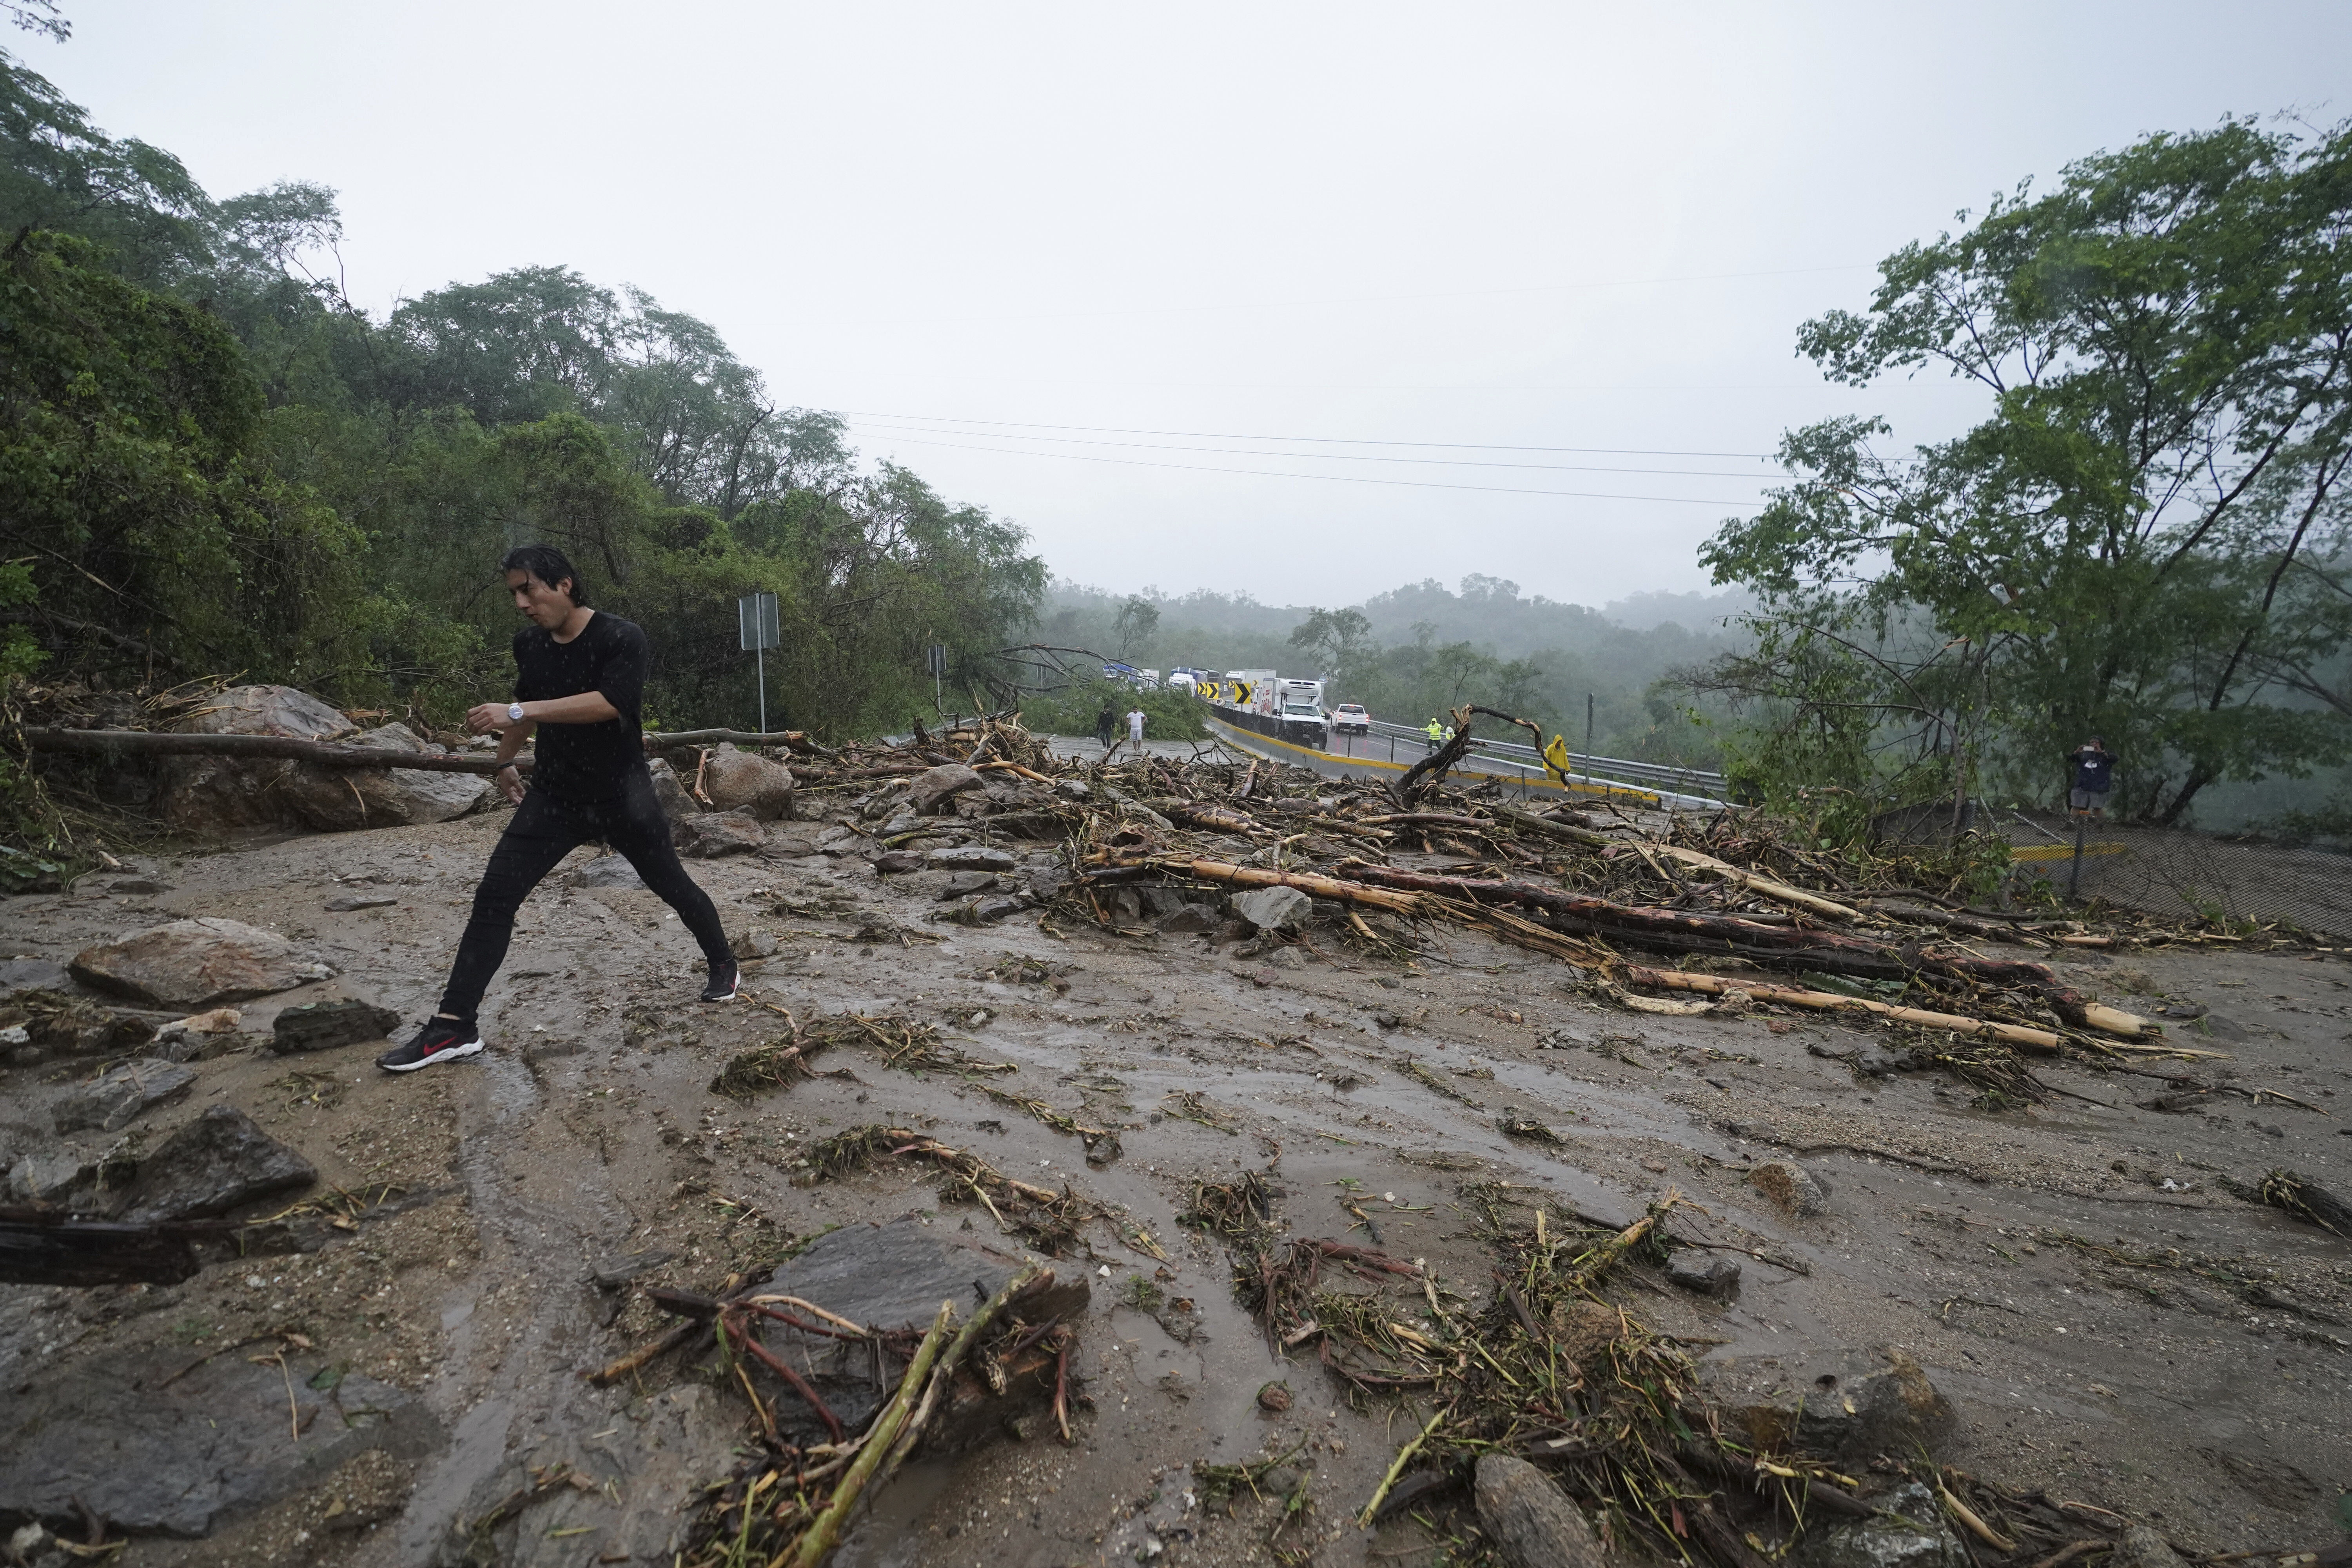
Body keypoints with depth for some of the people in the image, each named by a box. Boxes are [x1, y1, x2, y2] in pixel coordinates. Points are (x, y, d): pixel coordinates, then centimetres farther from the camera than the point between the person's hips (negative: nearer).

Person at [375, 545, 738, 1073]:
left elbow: (609, 703, -32)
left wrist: (516, 712, -35)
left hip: (622, 796, -4)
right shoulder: (528, 644, 3)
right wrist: (506, 760, 28)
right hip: (553, 795, 5)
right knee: (493, 897, -5)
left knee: (673, 886, 9)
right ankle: (455, 1027, 1)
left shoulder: (621, 638, -16)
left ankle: (723, 964, 33)